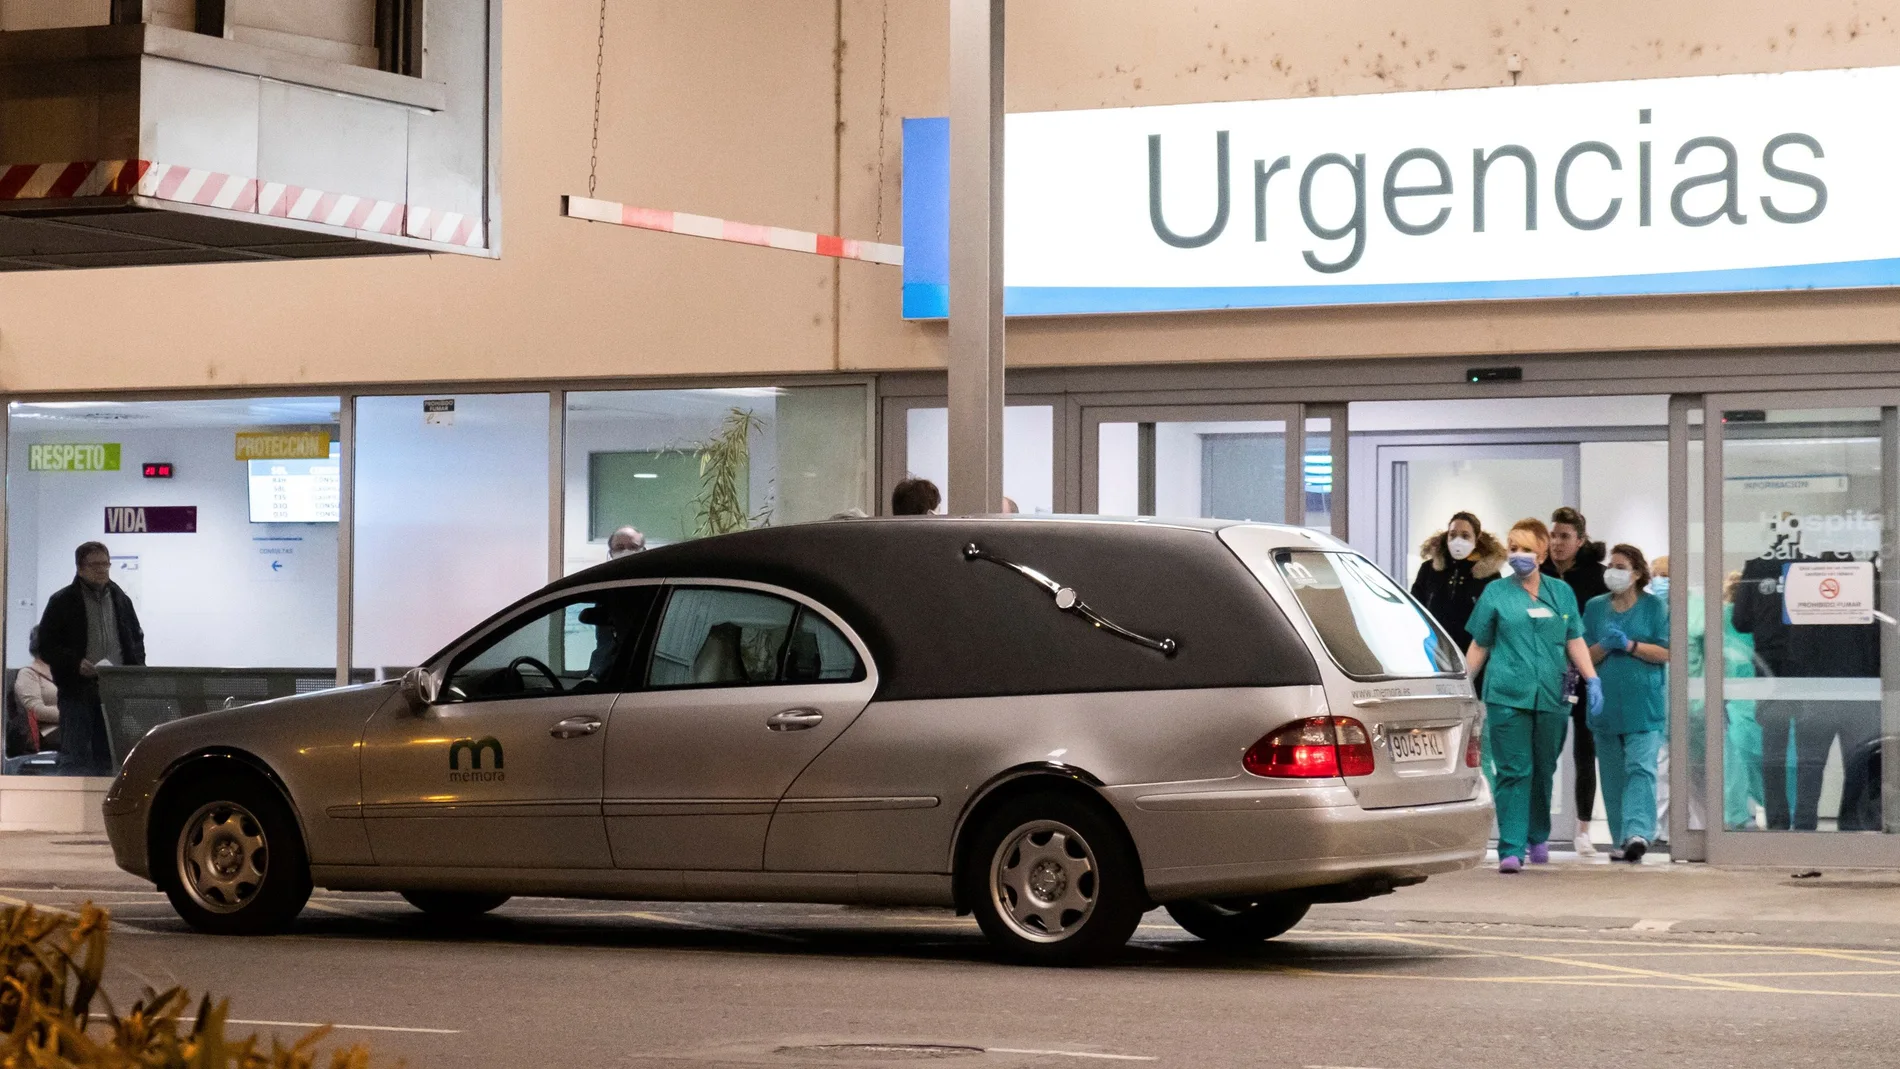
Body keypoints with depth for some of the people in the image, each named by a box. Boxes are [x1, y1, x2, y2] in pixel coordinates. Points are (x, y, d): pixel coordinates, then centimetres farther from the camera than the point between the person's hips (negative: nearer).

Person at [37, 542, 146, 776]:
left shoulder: (120, 600, 14)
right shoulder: (63, 601, -1)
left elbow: (137, 639, 21)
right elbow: (46, 646, -2)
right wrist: (76, 663, -17)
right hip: (78, 690, -4)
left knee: (108, 756, 8)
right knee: (75, 758, -4)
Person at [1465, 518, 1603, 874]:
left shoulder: (1561, 593, 13)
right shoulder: (1496, 593, 8)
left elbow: (1575, 641, 13)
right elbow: (1479, 646, 11)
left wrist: (1592, 679, 2)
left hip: (1551, 697, 2)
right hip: (1507, 696, -2)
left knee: (1543, 771, 11)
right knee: (1514, 772, -9)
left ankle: (1538, 837, 30)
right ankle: (1510, 850, -12)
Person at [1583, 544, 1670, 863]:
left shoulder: (1654, 607, 4)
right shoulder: (1595, 607, 13)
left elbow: (1664, 652, -2)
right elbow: (1584, 656, 11)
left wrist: (1629, 645, -13)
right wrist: (1605, 645, -9)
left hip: (1644, 704, -4)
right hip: (1606, 703, 4)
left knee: (1640, 767, -16)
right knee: (1612, 773, 5)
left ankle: (1638, 832, -26)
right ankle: (1621, 839, 12)